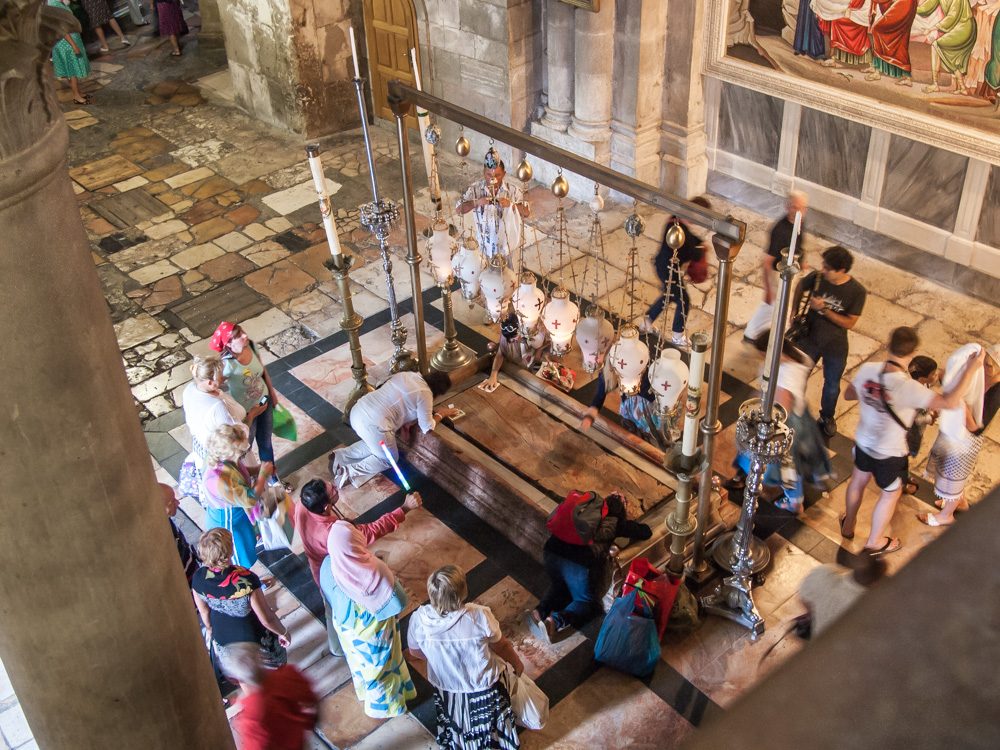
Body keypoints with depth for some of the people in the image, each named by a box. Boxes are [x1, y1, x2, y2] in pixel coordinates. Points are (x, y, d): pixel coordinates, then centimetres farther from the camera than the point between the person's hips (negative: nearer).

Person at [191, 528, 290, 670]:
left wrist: (209, 628, 18)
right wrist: (284, 632, -8)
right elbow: (267, 619, -28)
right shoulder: (246, 580, -39)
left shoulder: (198, 578, -24)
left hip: (222, 638, 4)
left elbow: (204, 611, -3)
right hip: (254, 637, -4)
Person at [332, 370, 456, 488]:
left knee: (374, 444, 32)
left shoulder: (406, 374, 15)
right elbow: (427, 428, 1)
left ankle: (340, 456, 18)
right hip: (373, 424, -8)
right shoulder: (425, 394, -6)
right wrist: (440, 414, 18)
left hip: (358, 410, 8)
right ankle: (349, 472, 4)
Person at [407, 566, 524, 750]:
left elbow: (415, 652, -7)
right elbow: (502, 647, -13)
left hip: (448, 694, 2)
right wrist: (517, 664, 9)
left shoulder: (419, 619, -28)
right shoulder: (480, 615, -33)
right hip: (487, 689, -2)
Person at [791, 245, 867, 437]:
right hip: (808, 339, 1)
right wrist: (795, 312, -3)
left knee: (832, 385, 20)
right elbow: (800, 286, 5)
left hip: (835, 346, -1)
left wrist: (824, 309, -29)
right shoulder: (816, 277, -18)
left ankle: (827, 418, 46)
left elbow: (849, 323, -19)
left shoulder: (857, 291, -23)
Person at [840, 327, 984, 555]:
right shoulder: (908, 387, -35)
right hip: (889, 454, -5)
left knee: (858, 480, 31)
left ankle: (848, 525, 54)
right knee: (891, 494, 22)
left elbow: (848, 394, -2)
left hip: (864, 442, 5)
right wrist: (970, 369, -30)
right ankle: (874, 542, 41)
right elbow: (949, 402, -37)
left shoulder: (867, 369, -19)